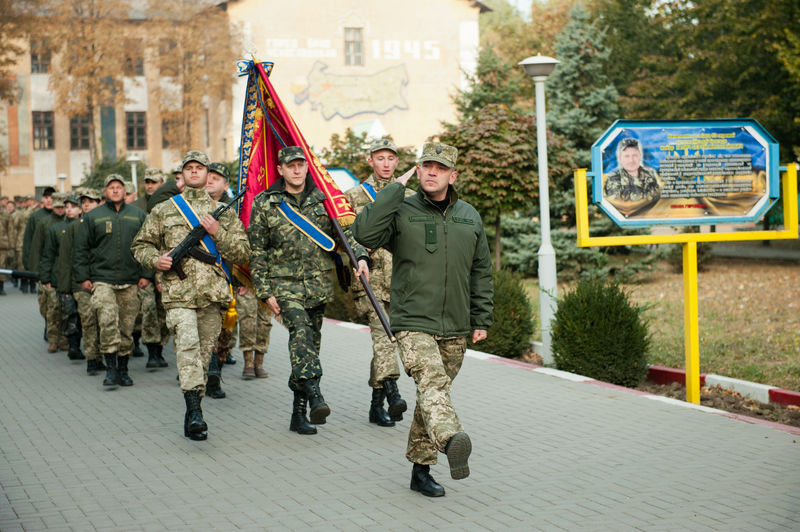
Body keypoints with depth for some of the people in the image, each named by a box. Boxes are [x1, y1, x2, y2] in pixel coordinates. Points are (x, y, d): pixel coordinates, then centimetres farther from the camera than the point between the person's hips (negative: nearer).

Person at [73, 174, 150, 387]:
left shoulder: (138, 215, 11)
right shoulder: (92, 217, 8)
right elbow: (80, 249, 9)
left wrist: (146, 274, 5)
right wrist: (83, 277, 2)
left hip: (130, 282, 2)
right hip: (102, 280, -2)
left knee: (126, 328, 5)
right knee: (108, 321, -17)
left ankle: (123, 369, 15)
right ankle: (110, 367, -11)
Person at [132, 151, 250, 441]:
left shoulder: (224, 212, 15)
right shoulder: (163, 211, 15)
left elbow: (243, 254, 10)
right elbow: (141, 245, 21)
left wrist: (218, 233, -5)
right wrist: (155, 260, -1)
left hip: (213, 294, 2)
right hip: (178, 293, -2)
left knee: (204, 352, 5)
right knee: (187, 344, -21)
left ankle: (192, 414, 16)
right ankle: (195, 412, -27)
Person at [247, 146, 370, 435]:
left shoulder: (322, 199, 8)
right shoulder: (264, 203, 2)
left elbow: (344, 232, 12)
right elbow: (257, 251, 3)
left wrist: (360, 255, -8)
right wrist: (265, 291, -4)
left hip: (319, 284, 3)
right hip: (284, 283, -3)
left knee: (311, 342, 6)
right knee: (300, 330, -28)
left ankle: (298, 415, 15)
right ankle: (314, 395, -41)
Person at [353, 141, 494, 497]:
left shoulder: (469, 217, 12)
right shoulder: (402, 212, -1)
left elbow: (482, 272, 18)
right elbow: (365, 234, -20)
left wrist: (481, 320, 13)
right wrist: (396, 188, -13)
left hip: (455, 329, 5)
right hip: (413, 324, -5)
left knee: (434, 391, 10)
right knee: (432, 382, -27)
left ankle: (420, 469, 20)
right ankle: (451, 440, -51)